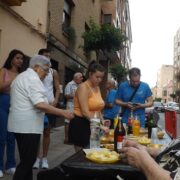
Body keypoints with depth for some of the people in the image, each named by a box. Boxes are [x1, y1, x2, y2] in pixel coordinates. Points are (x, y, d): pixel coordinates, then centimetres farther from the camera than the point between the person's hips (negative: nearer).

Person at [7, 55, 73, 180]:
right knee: (28, 161, -4)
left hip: (21, 124, 11)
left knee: (26, 160, 16)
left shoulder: (22, 77, 19)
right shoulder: (32, 78, -15)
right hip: (28, 126, -11)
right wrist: (63, 113, -20)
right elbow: (40, 104, -25)